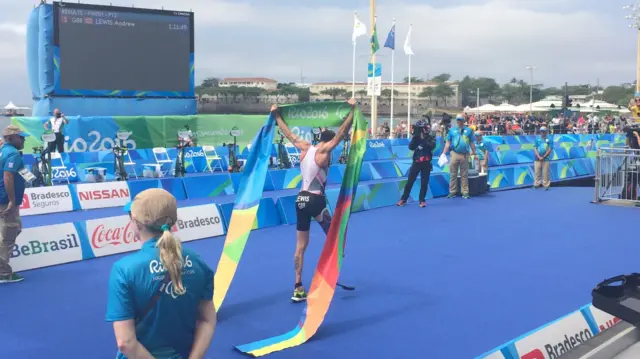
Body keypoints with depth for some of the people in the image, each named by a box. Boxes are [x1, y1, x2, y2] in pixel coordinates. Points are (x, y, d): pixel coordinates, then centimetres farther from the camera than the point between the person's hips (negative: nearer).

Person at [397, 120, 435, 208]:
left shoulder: (430, 138, -2)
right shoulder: (416, 138, 5)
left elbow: (431, 146, -21)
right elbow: (411, 147, -7)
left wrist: (424, 139, -22)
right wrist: (415, 137, -17)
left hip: (426, 163, -2)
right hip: (416, 162, 2)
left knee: (424, 182, 3)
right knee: (410, 181, 4)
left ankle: (422, 200, 14)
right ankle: (403, 199, 11)